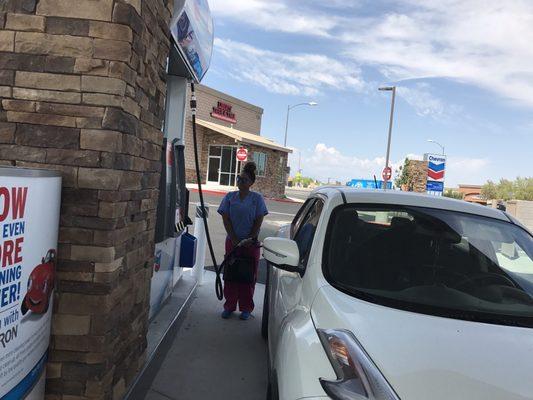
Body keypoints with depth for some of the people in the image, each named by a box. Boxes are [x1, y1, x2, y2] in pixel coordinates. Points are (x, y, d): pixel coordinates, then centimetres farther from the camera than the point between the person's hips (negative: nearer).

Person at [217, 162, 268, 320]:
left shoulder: (257, 198, -1)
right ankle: (229, 306, 21)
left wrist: (250, 239, -10)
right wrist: (234, 239, -9)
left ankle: (246, 308, 18)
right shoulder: (230, 197, 4)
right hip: (232, 242, 2)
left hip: (250, 244, -2)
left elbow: (258, 221, -4)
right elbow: (226, 219, 0)